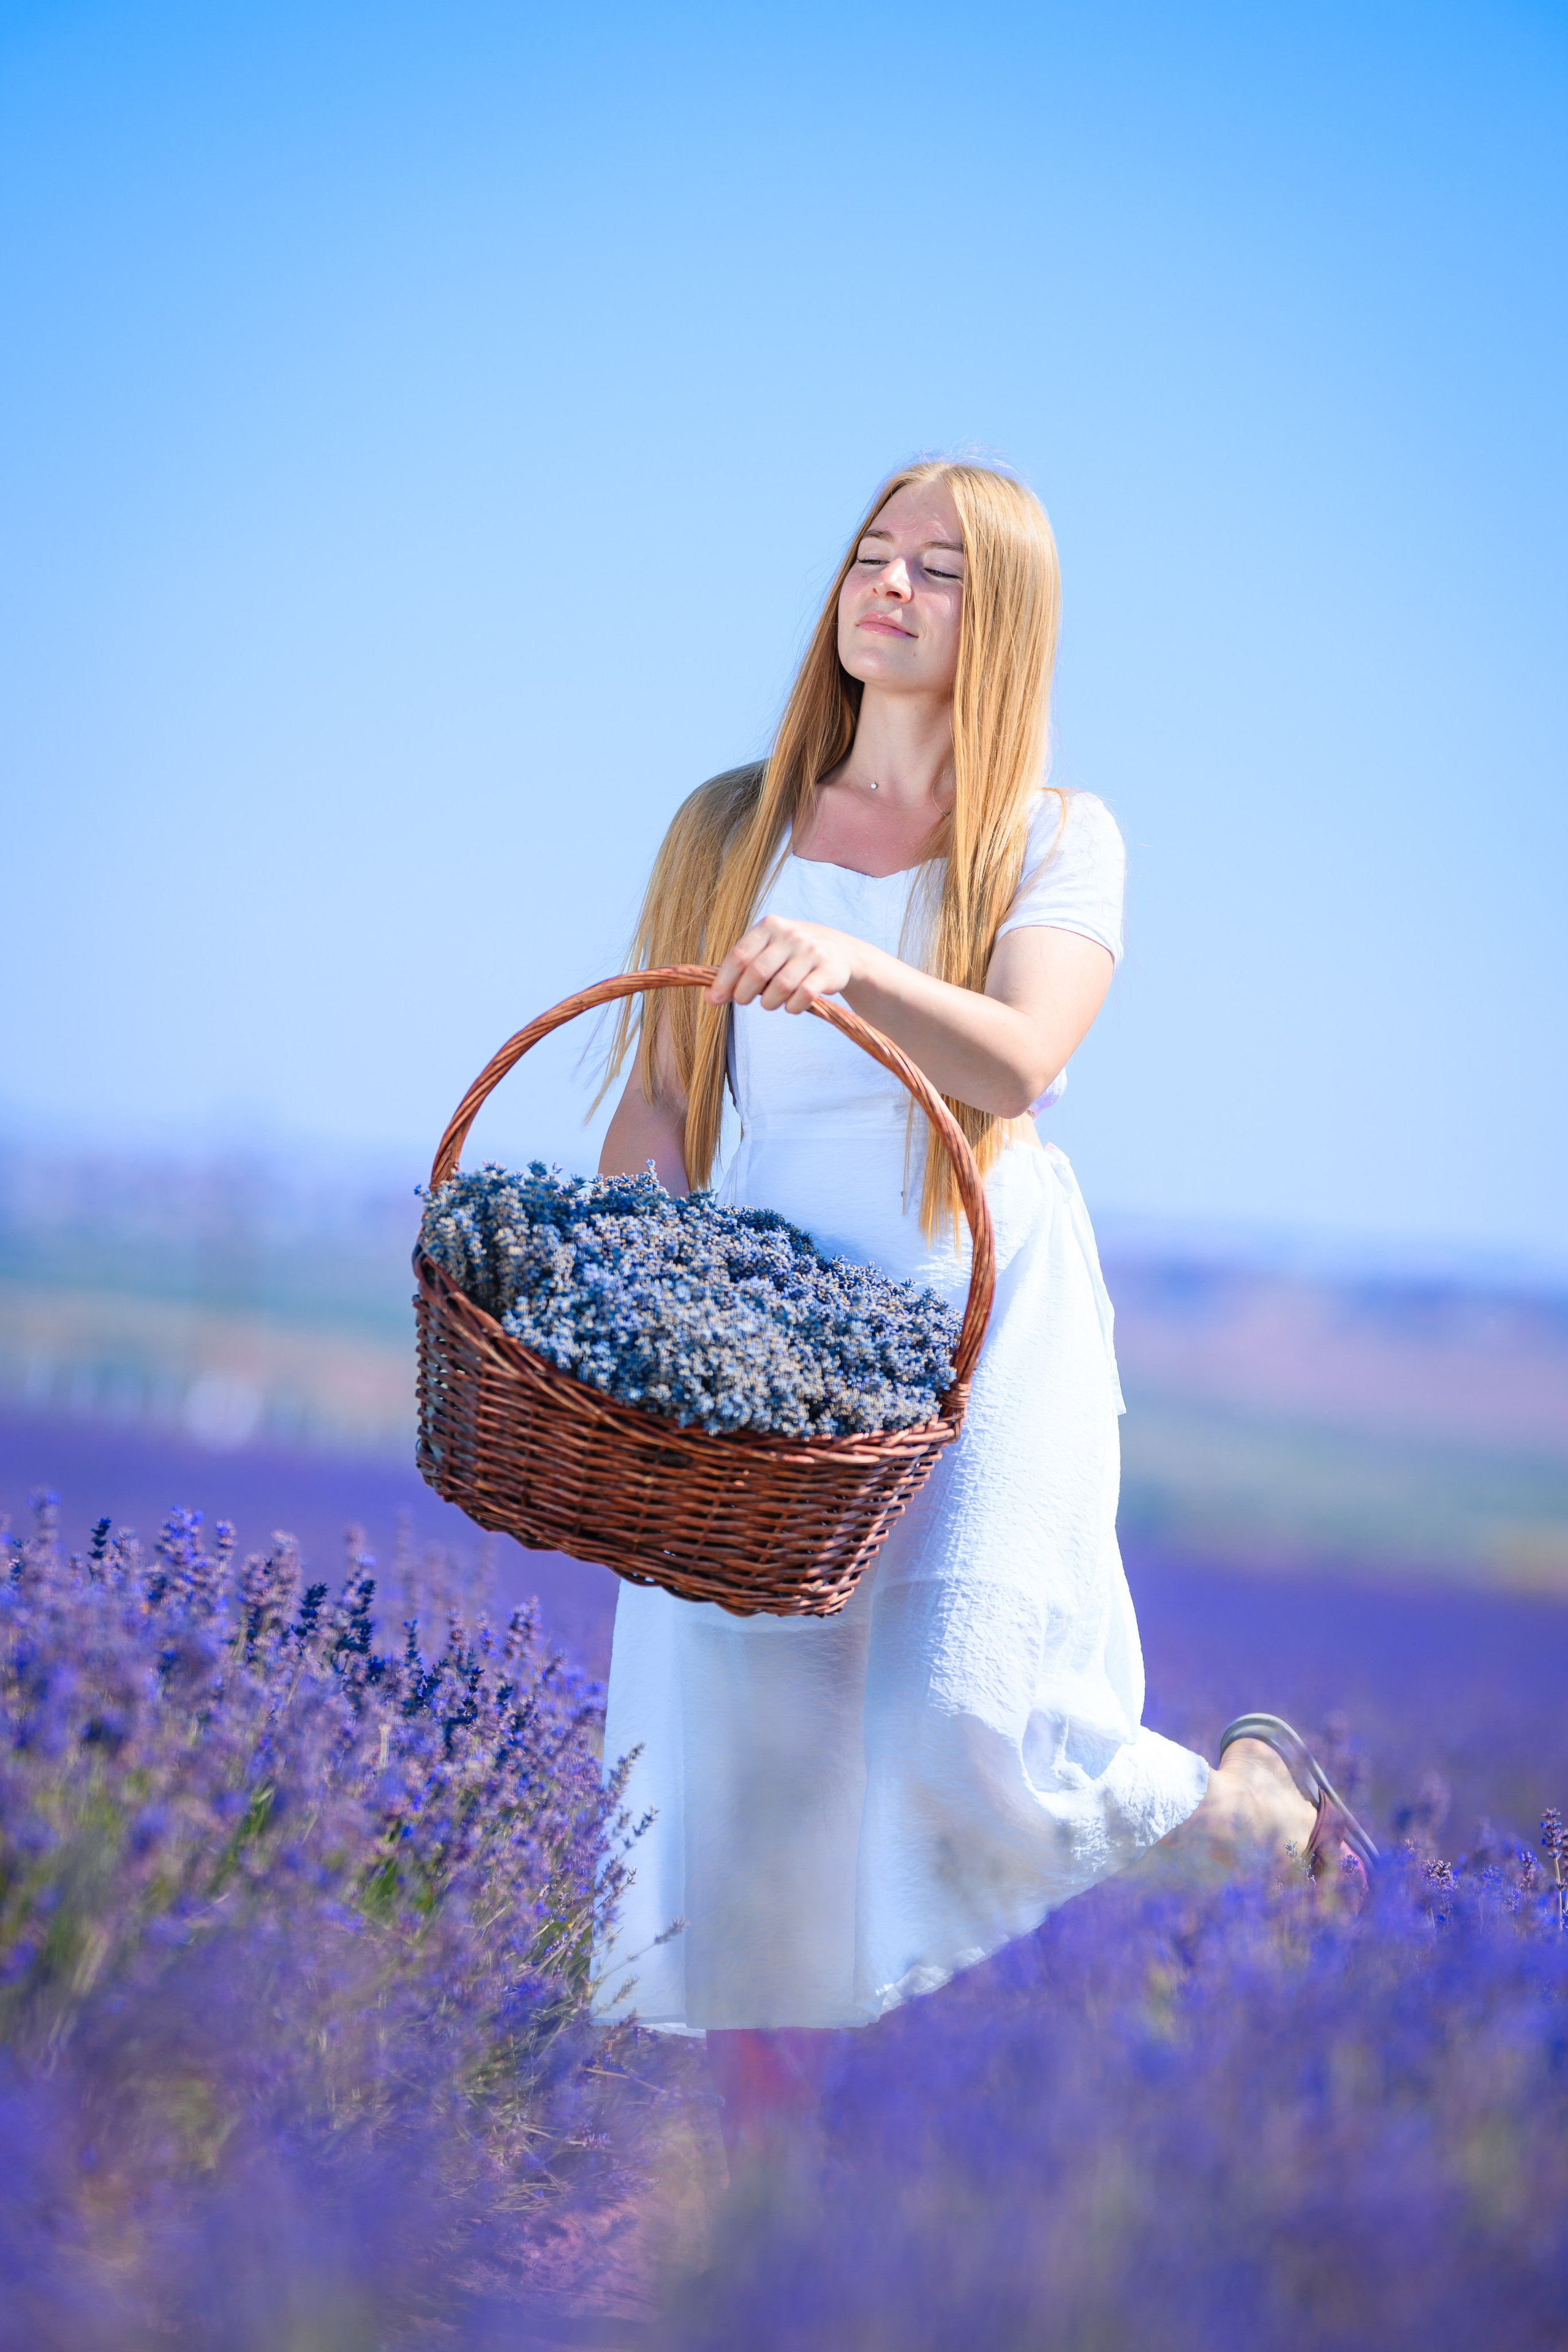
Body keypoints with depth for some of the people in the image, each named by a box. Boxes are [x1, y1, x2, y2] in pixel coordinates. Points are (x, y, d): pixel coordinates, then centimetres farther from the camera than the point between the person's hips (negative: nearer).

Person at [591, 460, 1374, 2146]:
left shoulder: (1060, 840, 2)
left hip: (984, 1312, -3)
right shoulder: (727, 828, 12)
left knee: (968, 1727, -20)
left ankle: (1249, 1809, 12)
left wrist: (859, 969, -34)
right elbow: (660, 1097, 14)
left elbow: (1019, 1062, -17)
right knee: (737, 1741, -1)